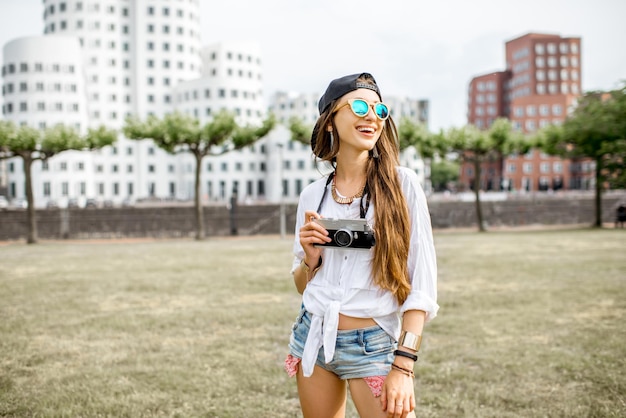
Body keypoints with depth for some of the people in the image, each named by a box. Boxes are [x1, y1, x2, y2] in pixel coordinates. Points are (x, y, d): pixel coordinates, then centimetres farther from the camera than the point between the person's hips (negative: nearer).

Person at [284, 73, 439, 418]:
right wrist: (310, 258, -9)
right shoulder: (312, 195, 4)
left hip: (374, 347, -4)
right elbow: (303, 286, 12)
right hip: (313, 338, 4)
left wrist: (403, 365, -16)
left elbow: (421, 283, -10)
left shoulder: (401, 184, -7)